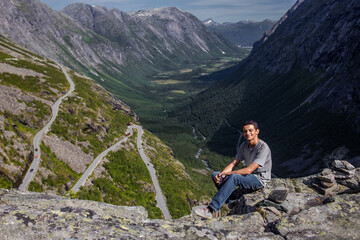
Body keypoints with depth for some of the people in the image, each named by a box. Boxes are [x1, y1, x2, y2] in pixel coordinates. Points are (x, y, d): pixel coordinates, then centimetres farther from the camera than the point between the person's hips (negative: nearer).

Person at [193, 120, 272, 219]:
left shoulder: (263, 148, -20)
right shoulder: (244, 146, 5)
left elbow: (249, 170, -27)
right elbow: (233, 164, 4)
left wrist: (226, 174, -22)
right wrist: (220, 174, -15)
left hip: (259, 179, -8)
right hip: (248, 177, 8)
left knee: (234, 177, -37)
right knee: (215, 175, -3)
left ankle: (211, 210, -40)